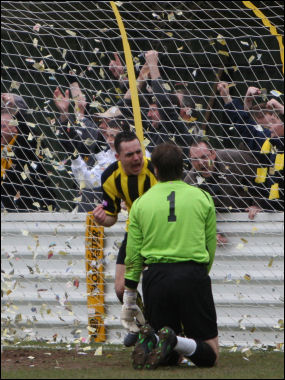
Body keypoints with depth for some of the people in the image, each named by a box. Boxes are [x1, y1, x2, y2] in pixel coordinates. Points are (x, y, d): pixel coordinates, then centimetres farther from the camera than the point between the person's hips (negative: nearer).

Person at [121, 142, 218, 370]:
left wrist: (129, 300, 13)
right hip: (193, 274, -2)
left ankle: (152, 341, -22)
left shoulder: (141, 203, 8)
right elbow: (211, 248, 10)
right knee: (210, 354, 4)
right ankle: (175, 341, -27)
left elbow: (133, 255, 7)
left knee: (169, 357, 12)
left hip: (155, 277, 2)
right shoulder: (202, 198, 6)